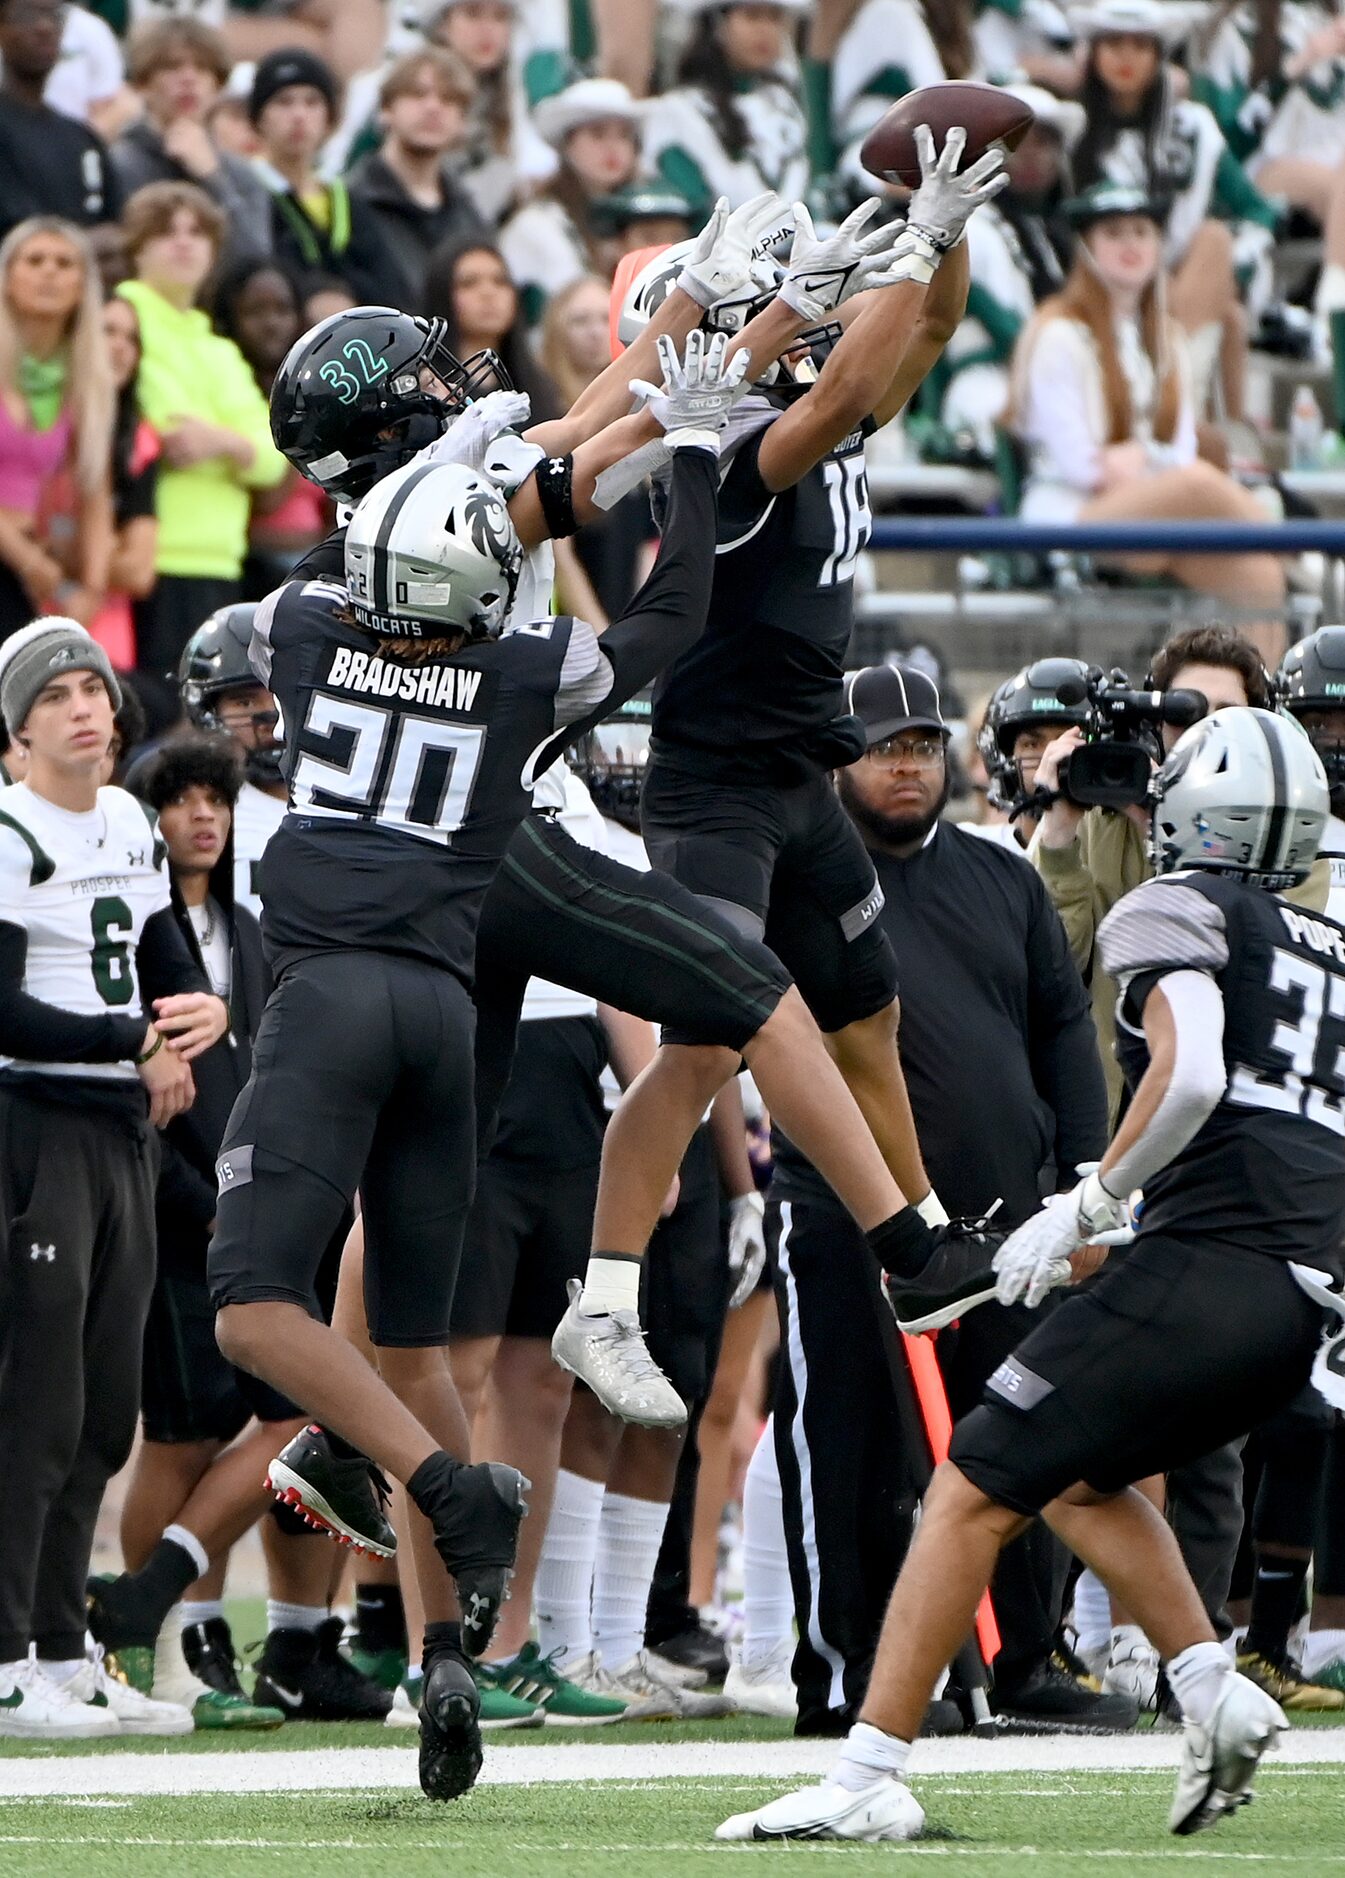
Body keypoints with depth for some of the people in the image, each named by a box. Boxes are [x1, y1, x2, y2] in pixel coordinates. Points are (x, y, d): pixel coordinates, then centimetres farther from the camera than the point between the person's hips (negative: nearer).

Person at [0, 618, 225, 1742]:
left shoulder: (132, 825, 14)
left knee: (107, 1408, 9)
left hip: (127, 1130, 8)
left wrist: (201, 1013, -4)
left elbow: (169, 969, 20)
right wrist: (139, 1043, -15)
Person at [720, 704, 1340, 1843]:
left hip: (1208, 1262, -8)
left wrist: (1089, 1208, -6)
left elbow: (1190, 1076, -16)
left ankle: (868, 1779, -10)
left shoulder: (1178, 912, 2)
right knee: (1077, 1475, 27)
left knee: (975, 1488, -4)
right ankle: (1215, 1694, 10)